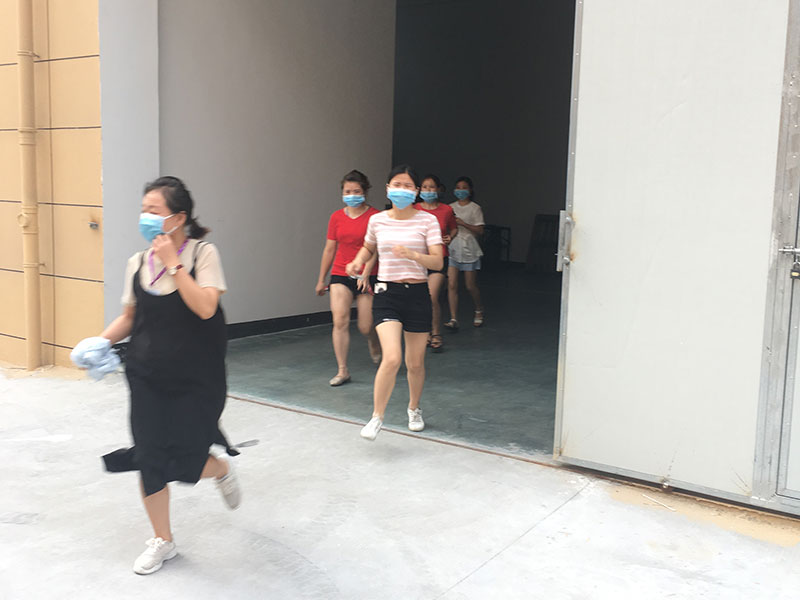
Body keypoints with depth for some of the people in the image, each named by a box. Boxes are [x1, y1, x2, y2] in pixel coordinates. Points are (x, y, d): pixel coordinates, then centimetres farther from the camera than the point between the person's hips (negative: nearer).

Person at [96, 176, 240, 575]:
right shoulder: (138, 263, 2)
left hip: (196, 380, -4)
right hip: (148, 377, 4)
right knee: (149, 457, 4)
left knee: (183, 461, -4)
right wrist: (102, 340, -5)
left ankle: (222, 471, 33)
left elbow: (205, 307, -24)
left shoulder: (203, 253, -10)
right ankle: (162, 541, 24)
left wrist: (173, 263, -22)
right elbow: (130, 316, 12)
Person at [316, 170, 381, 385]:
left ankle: (375, 344, 36)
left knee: (365, 327, -1)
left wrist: (365, 274, -23)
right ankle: (342, 371, -1)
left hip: (367, 277, -3)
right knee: (340, 321, -9)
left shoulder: (374, 217, -4)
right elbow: (329, 249, 13)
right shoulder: (337, 217, 7)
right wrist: (321, 279, 15)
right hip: (340, 275, 3)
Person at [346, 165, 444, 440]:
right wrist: (358, 261, 3)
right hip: (386, 294, 0)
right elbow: (368, 247, 24)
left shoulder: (427, 221, -3)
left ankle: (414, 409, 39)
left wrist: (412, 254, -27)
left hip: (417, 294, 0)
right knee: (392, 358, -18)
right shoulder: (377, 220, 4)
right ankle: (377, 417, -1)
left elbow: (437, 262, -10)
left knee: (415, 363, 11)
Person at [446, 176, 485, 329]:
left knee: (470, 286, 5)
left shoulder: (475, 208, -2)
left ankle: (479, 311, 32)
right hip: (452, 248, 3)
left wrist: (463, 223, -17)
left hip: (469, 249, -3)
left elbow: (480, 230, -7)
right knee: (452, 285, -8)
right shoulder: (451, 208, 10)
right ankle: (453, 319, -7)